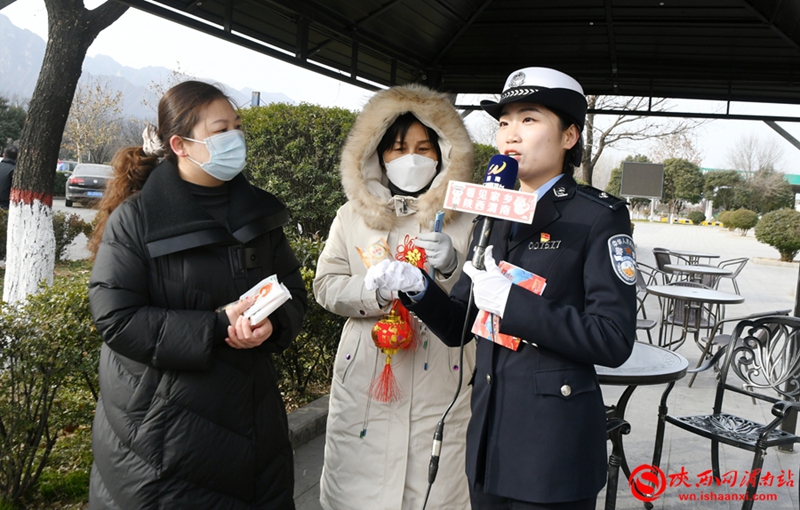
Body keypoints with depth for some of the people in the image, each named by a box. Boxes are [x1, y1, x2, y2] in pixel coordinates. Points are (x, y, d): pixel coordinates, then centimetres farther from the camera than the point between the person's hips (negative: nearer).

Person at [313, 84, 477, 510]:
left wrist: (451, 267, -20)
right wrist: (380, 292, -14)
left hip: (441, 381, -1)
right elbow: (326, 285, 3)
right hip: (366, 379, 2)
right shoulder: (354, 215, 9)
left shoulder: (463, 217, 3)